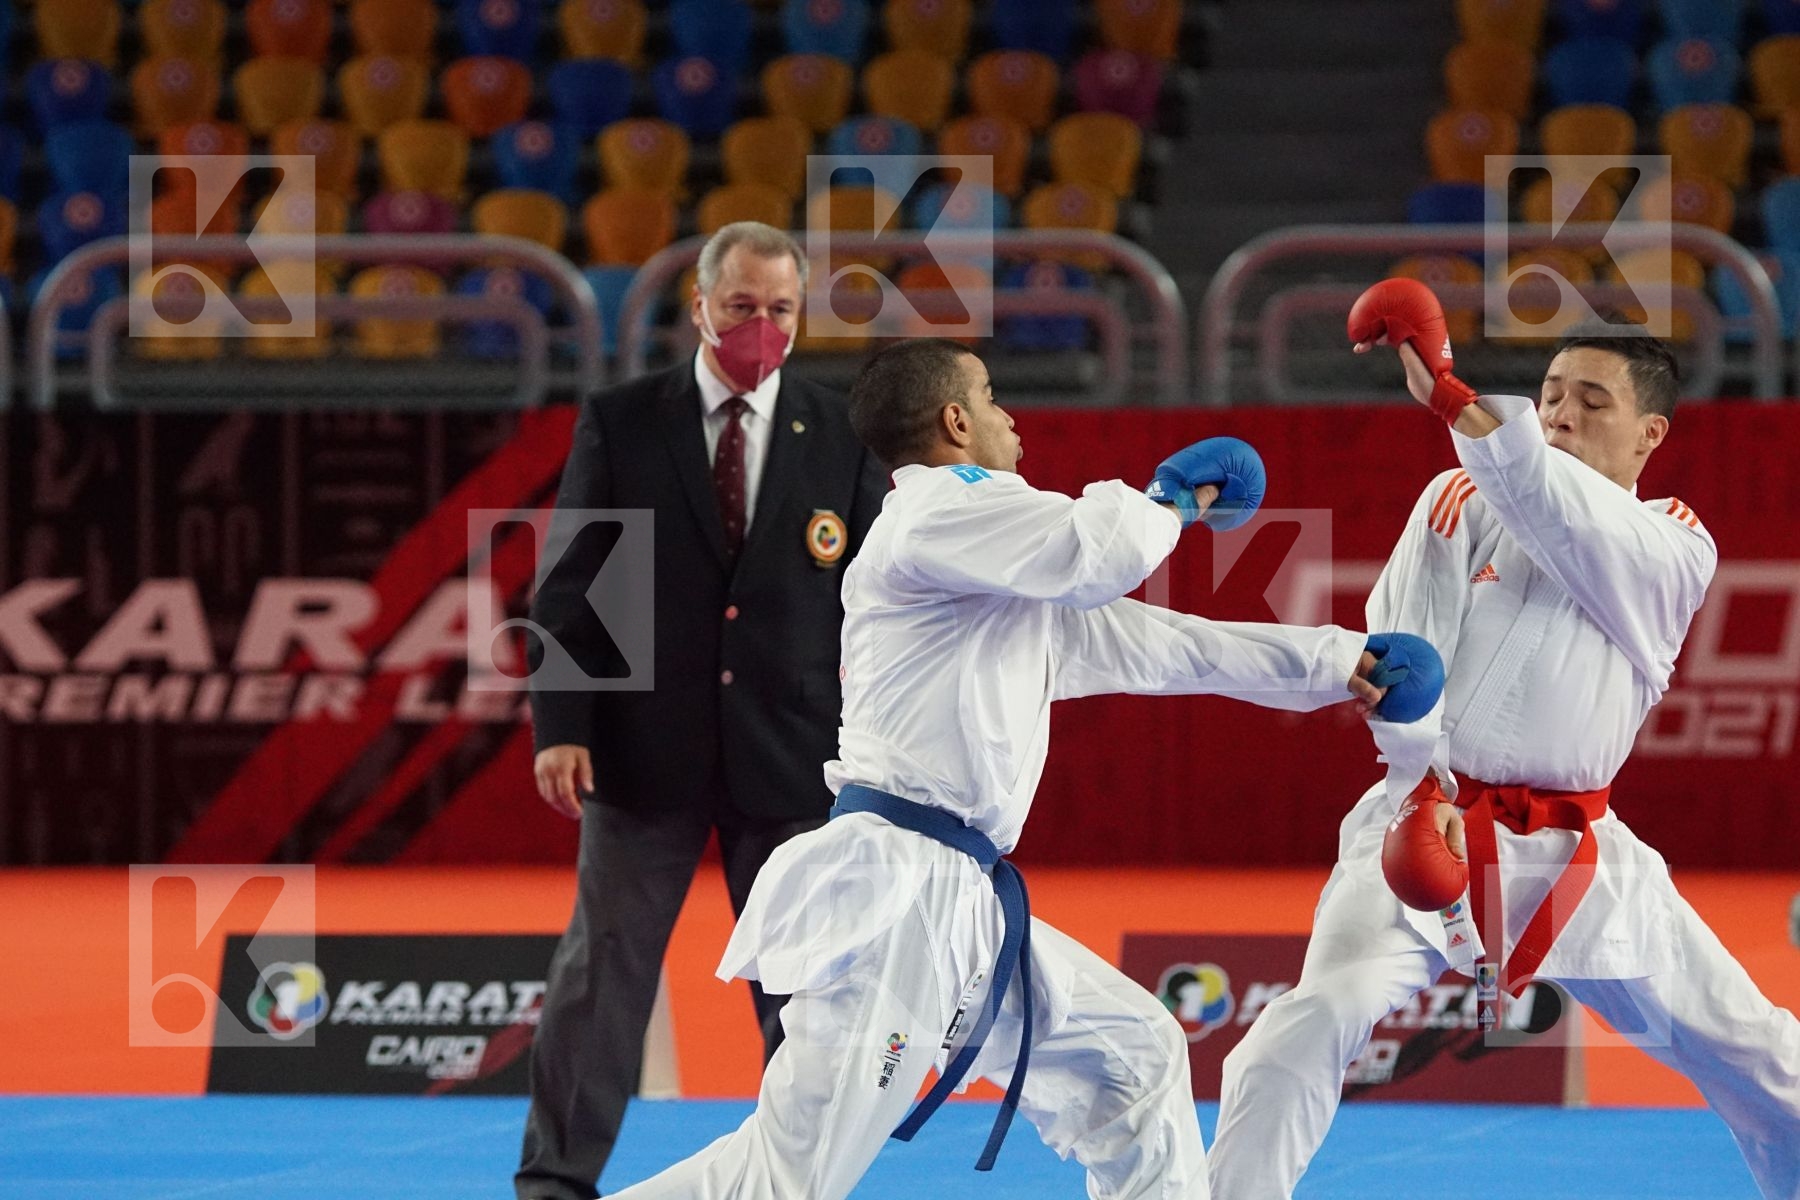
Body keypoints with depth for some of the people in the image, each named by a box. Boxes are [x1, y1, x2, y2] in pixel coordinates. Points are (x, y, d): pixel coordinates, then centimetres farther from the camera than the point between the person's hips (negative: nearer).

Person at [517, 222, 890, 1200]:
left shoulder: (842, 439, 3)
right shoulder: (620, 424, 1)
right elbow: (569, 585, 1)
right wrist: (561, 726, -7)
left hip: (792, 754, 1)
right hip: (645, 750, -1)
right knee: (604, 964, 1)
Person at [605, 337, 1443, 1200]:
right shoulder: (939, 508, -6)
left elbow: (1144, 640, 30)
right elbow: (1096, 552, -20)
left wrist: (1329, 662, 32)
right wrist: (1175, 502, 2)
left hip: (959, 902, 10)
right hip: (896, 892, -10)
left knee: (1134, 1063, 19)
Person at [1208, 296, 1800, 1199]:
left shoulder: (1675, 546, 1)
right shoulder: (1462, 500, 3)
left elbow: (1576, 528, -20)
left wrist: (1458, 402, -31)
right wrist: (1423, 787, -24)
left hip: (1576, 855, 2)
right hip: (1432, 822, -2)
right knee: (1323, 1016, -25)